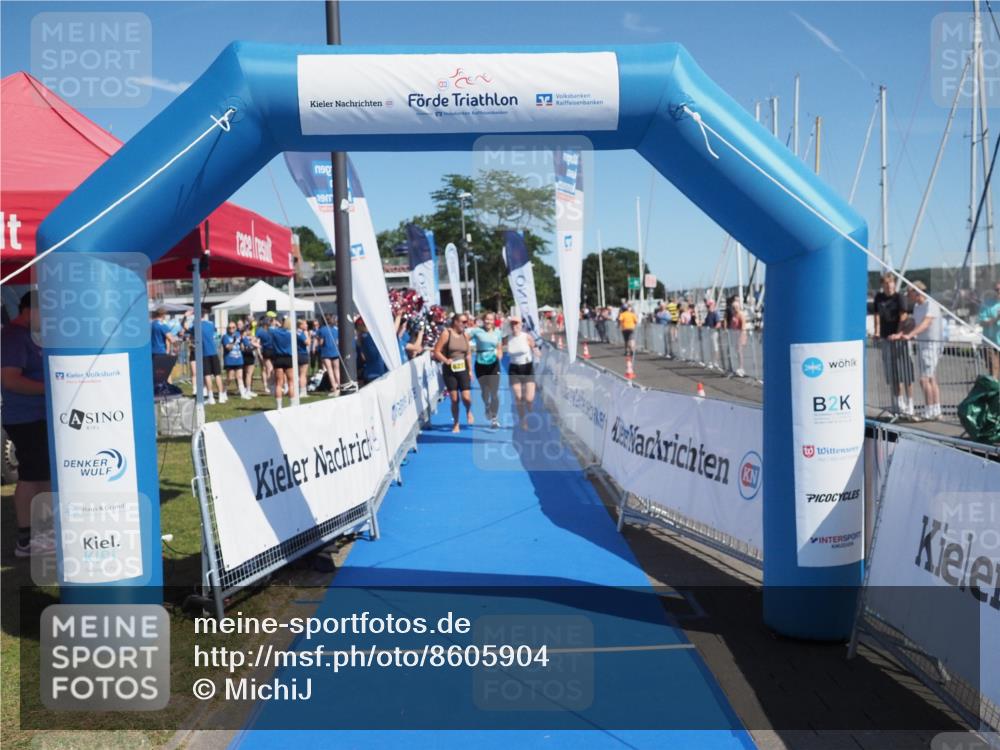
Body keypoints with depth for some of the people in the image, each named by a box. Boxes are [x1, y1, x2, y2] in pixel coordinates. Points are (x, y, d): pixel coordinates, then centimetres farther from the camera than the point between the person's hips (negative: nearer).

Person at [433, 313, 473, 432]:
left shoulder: (465, 335, 7)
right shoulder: (446, 333, -5)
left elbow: (468, 354, 12)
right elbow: (436, 352, -7)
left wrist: (470, 370, 9)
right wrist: (446, 360, -20)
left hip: (463, 370, 2)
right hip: (450, 370, -2)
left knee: (466, 397, -8)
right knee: (454, 399, 1)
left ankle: (468, 411, 26)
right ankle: (456, 423, 17)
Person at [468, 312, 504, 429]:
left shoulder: (497, 333, 8)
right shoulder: (477, 331, -2)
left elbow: (500, 349, 13)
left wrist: (499, 354, -8)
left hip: (493, 364, 1)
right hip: (481, 364, -1)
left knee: (494, 392, -5)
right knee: (485, 391, 8)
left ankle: (494, 418, 4)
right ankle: (487, 407, 41)